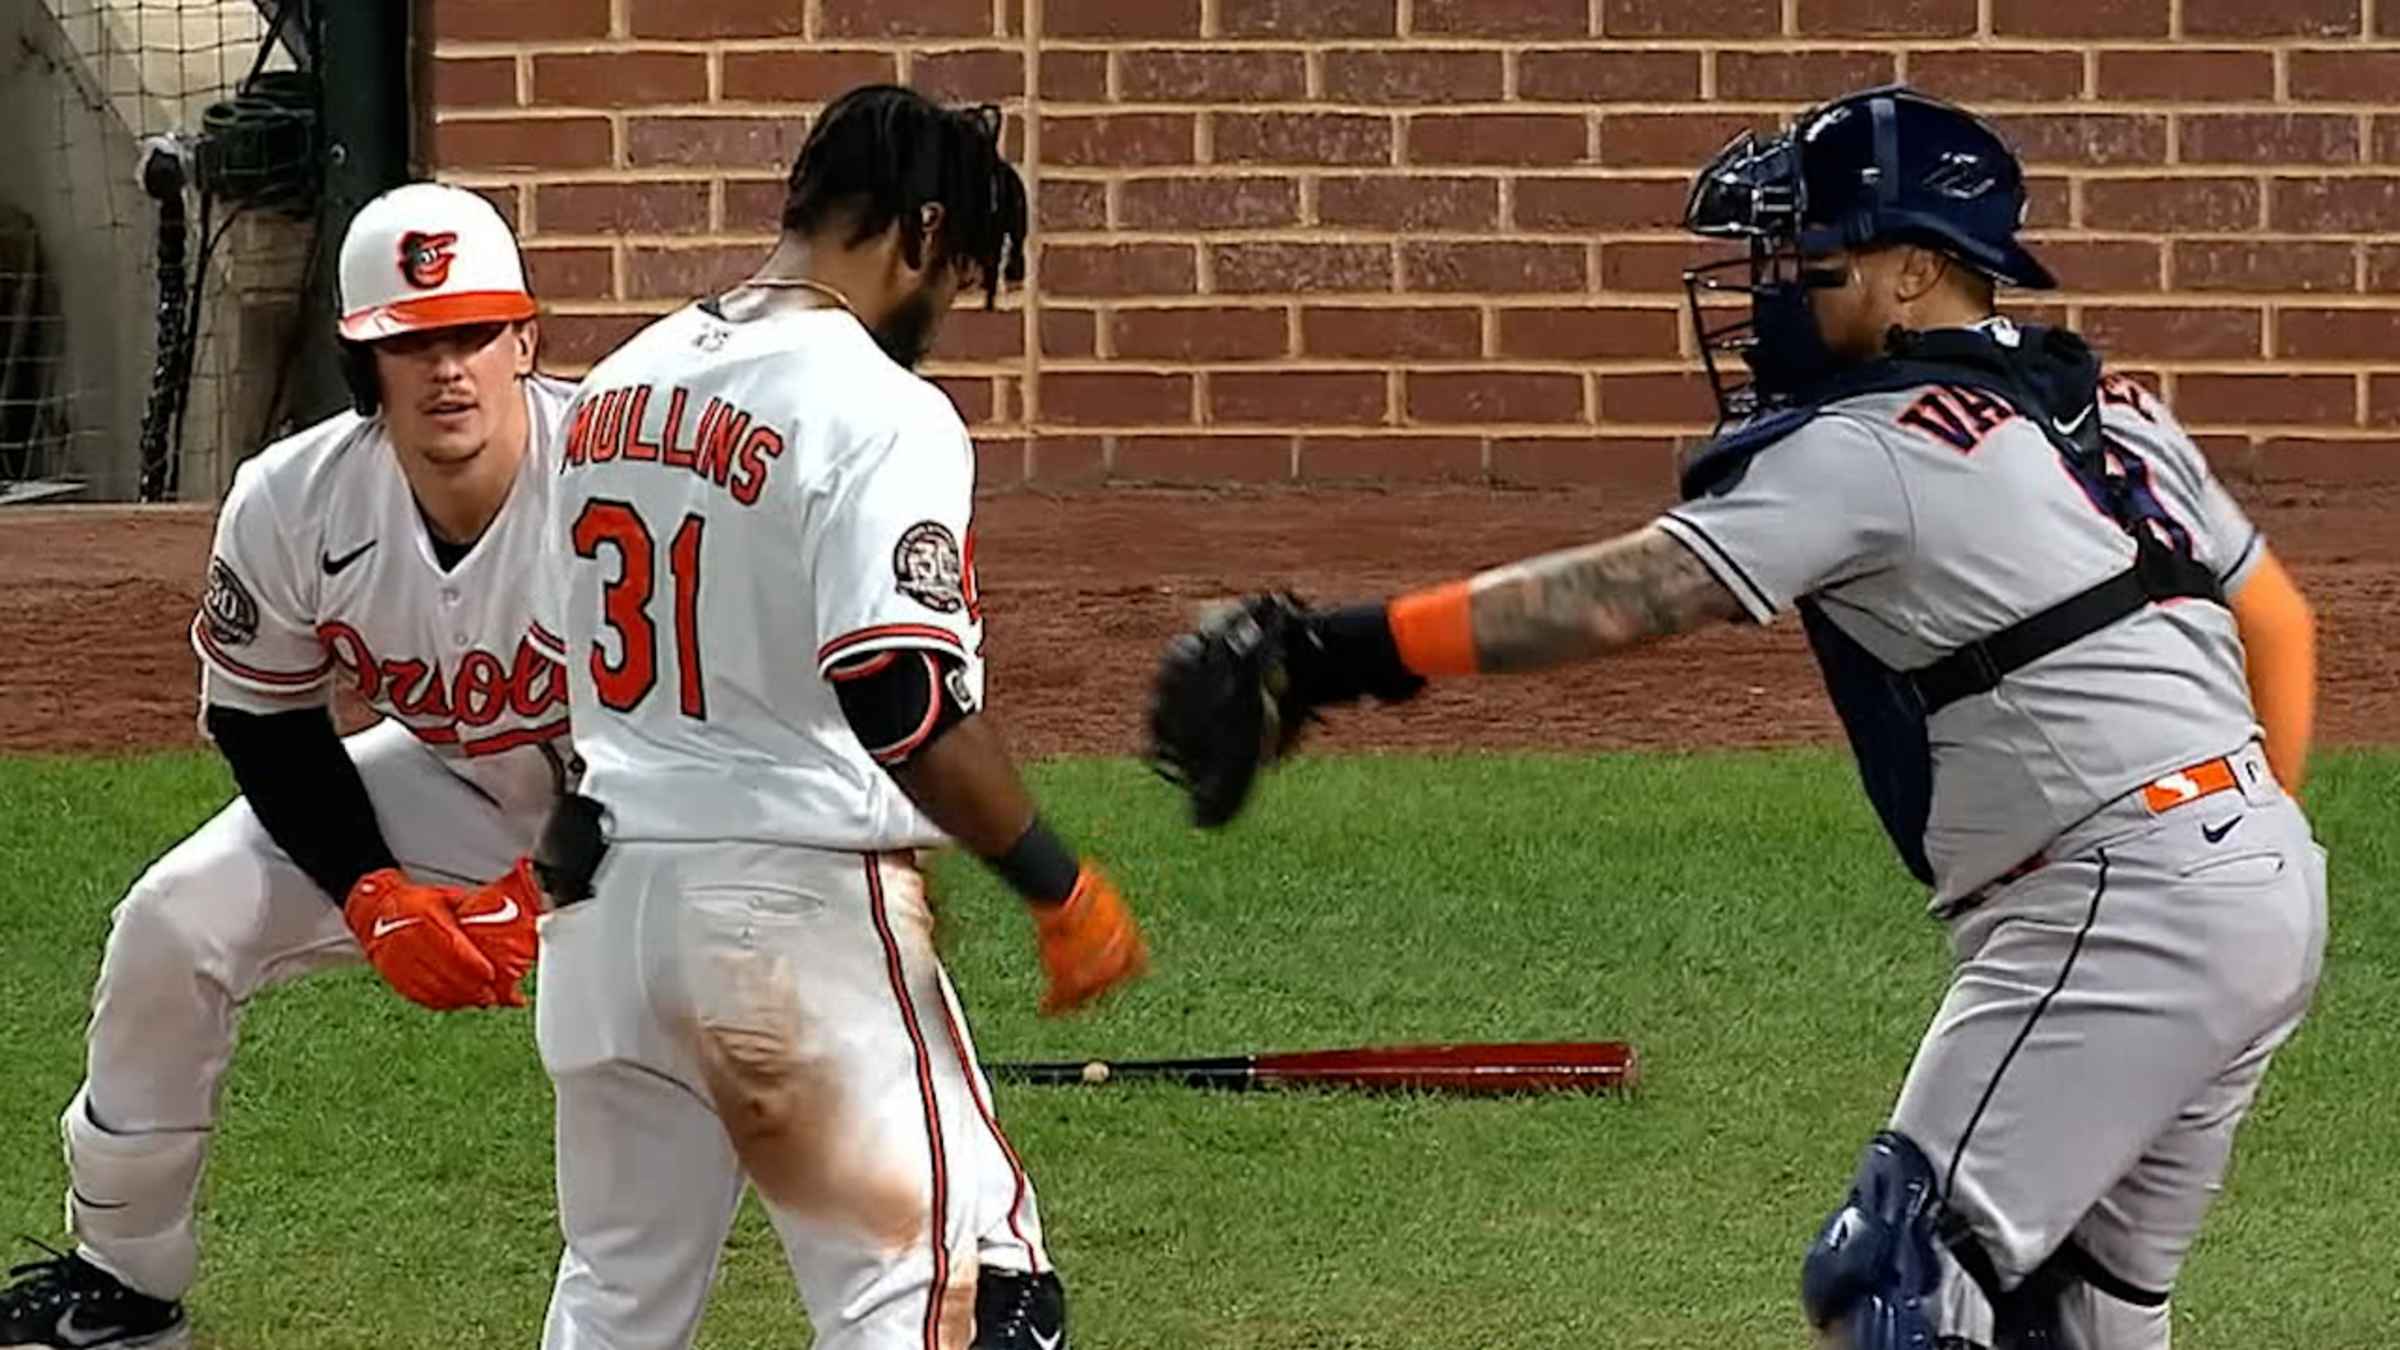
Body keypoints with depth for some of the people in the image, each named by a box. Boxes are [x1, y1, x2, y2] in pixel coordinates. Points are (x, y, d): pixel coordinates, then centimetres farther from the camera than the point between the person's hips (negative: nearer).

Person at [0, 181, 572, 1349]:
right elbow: (261, 721, -6)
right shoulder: (291, 504, -23)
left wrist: (552, 887, -28)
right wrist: (370, 893, -17)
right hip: (449, 782, 4)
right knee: (175, 927, -6)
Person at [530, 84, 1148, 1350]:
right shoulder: (879, 411, -14)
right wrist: (1059, 884, -15)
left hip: (600, 902, 8)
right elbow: (901, 699, -22)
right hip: (794, 905, -8)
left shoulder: (616, 387, 11)